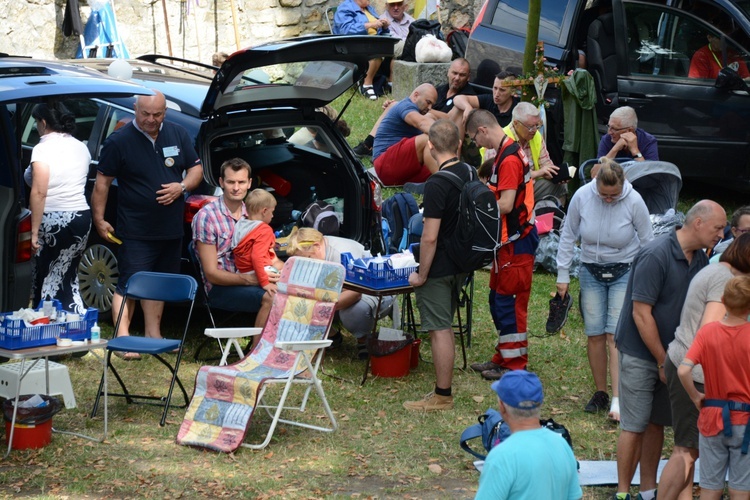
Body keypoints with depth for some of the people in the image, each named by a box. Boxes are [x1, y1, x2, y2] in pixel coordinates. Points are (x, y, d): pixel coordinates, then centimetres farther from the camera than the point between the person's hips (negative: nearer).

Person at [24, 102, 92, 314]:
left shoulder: (44, 149, -12)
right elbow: (76, 184, 11)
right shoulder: (81, 147, 10)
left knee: (47, 283, 1)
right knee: (68, 280, 13)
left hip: (54, 221, -7)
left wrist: (34, 231, -15)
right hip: (81, 216, 7)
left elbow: (39, 193, -17)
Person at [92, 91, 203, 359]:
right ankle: (123, 338, -5)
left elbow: (196, 168, 13)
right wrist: (99, 220, -7)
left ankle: (154, 334, 24)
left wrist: (182, 186, -8)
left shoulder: (178, 135, 6)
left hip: (171, 229, 5)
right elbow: (102, 181, -4)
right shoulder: (119, 141, -7)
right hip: (135, 233, -5)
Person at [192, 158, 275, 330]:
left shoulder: (251, 213, 10)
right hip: (221, 288, -6)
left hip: (250, 279, 6)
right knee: (270, 298, -31)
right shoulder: (206, 217, -8)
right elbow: (212, 273, -10)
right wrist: (249, 279, -24)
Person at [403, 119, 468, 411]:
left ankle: (442, 395, 5)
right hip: (461, 265, 9)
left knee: (439, 330, -1)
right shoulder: (469, 175, 2)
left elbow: (430, 237, -25)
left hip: (439, 268, -9)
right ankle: (444, 388, 29)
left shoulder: (437, 185, -24)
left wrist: (421, 275, -14)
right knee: (445, 326, 20)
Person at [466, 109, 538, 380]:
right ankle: (503, 357, 25)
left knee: (509, 302, -3)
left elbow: (505, 205, -23)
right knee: (498, 299, 16)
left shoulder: (509, 159, -20)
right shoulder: (504, 153, 12)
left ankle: (514, 365, 5)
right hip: (508, 239, 10)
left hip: (516, 242, -10)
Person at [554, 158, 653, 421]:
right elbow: (568, 236, 1)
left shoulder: (634, 202, -16)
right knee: (594, 335, 3)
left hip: (624, 272, -3)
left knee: (615, 335, -12)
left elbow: (647, 241, -5)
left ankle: (618, 399, -15)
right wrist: (563, 275, 3)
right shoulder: (582, 197, -12)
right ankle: (600, 393, 17)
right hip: (591, 271, 3)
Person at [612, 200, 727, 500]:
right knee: (634, 426, -1)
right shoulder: (656, 256, -21)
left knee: (657, 422, 13)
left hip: (670, 353, 7)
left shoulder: (699, 259, 3)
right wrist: (663, 361, -16)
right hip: (640, 354, -7)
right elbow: (641, 314, -21)